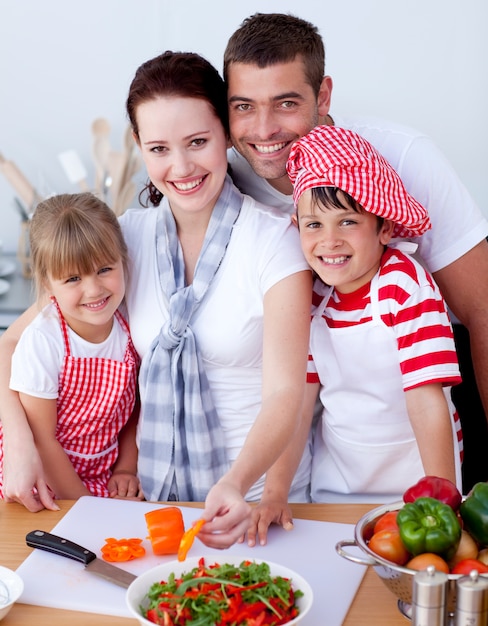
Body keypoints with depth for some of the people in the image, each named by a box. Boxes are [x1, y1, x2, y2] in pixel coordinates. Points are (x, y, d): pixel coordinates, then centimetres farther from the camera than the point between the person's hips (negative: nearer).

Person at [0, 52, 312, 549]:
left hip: (259, 495, -2)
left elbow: (283, 394, -16)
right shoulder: (127, 237, 0)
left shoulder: (274, 239, -11)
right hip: (155, 496, 3)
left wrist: (237, 483, -33)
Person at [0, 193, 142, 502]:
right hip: (46, 484, -4)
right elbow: (42, 441, -16)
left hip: (104, 476, 4)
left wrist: (126, 468, 1)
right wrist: (84, 505, -12)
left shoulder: (129, 328, -7)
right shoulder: (41, 343, -21)